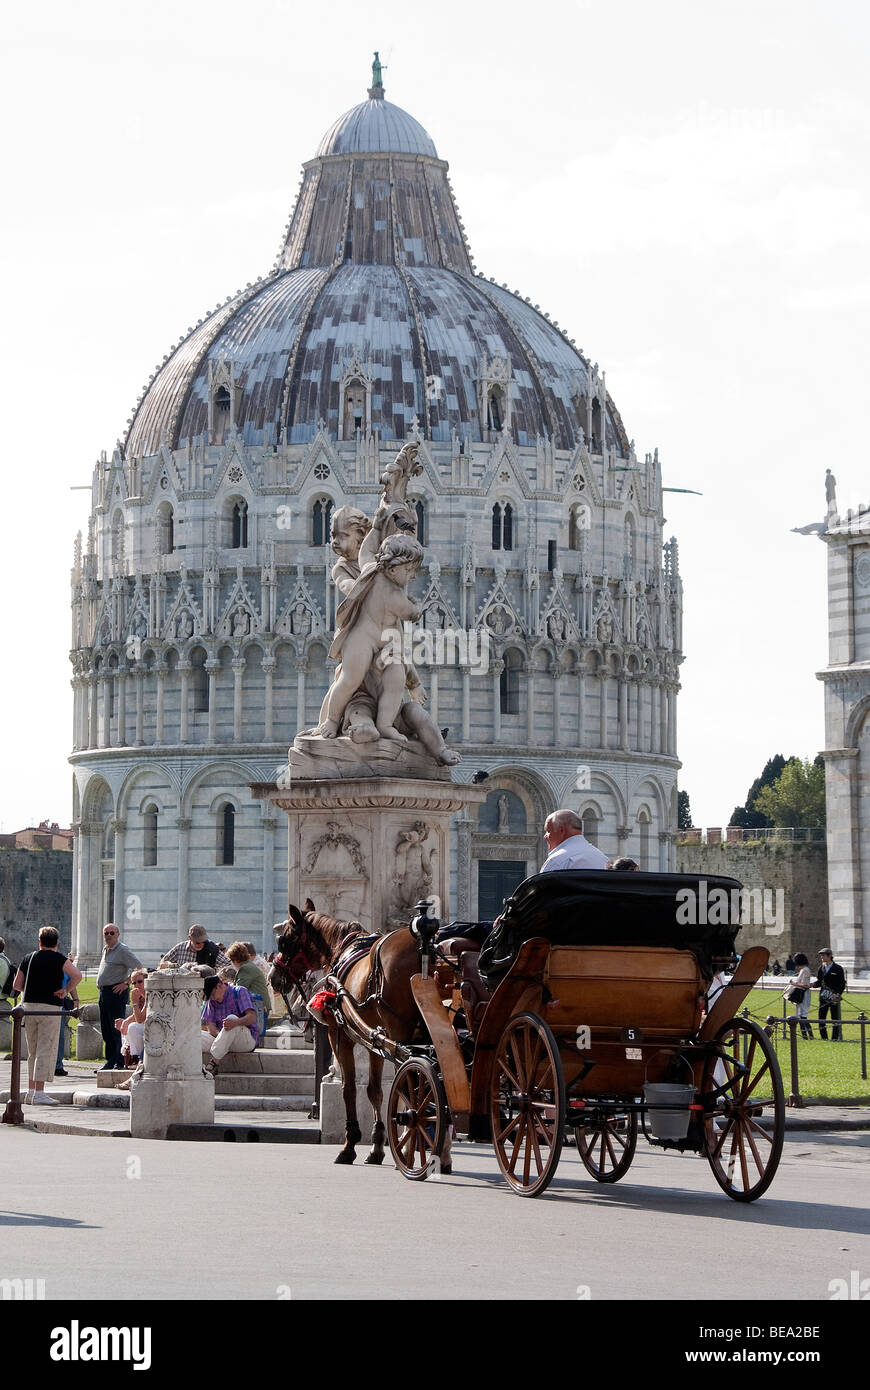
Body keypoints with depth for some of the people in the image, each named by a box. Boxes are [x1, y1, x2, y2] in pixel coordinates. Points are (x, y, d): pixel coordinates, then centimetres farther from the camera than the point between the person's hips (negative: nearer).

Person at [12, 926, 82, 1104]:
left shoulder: (28, 958, 11)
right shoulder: (58, 958, -2)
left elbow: (16, 985, 13)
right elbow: (77, 975, -16)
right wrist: (65, 990, -4)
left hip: (28, 1005, 5)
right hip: (50, 1008, -5)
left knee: (33, 1052, 14)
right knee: (46, 1051, -5)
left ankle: (30, 1092, 15)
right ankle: (39, 1094, -10)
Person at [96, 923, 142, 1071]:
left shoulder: (123, 951, -10)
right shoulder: (105, 950, 17)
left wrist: (126, 983, -17)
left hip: (117, 992, -9)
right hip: (104, 992, 9)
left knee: (117, 1030, -9)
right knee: (106, 1030, 10)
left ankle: (119, 1063, -7)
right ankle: (110, 1061, 16)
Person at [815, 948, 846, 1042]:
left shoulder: (838, 969, -4)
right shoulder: (821, 968, 10)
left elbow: (842, 984, -4)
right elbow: (819, 982, 14)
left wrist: (838, 994, -17)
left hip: (834, 998, -4)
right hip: (823, 998, 5)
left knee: (835, 1019, -1)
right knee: (821, 1019, 2)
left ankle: (835, 1038, 5)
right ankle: (824, 1038, 11)